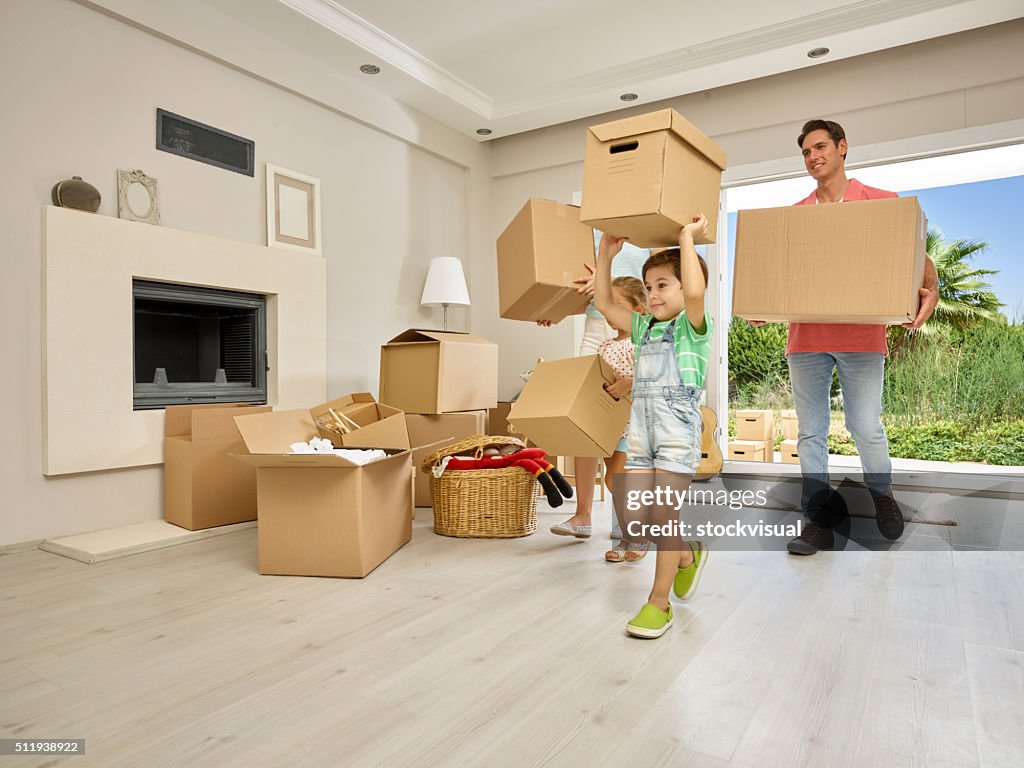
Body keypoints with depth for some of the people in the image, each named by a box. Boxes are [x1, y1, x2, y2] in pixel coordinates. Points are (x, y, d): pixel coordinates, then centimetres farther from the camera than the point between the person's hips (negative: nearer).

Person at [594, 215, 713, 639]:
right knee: (634, 519, 7)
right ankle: (687, 555, 35)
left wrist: (688, 240, -16)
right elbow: (604, 303, 18)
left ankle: (659, 603, 13)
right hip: (640, 428, 7)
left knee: (663, 516, -3)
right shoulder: (644, 326, 16)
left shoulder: (692, 326, -3)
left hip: (677, 430, -7)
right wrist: (605, 256, 13)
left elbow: (695, 293, -25)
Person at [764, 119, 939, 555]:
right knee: (810, 432, 3)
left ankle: (882, 498, 28)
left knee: (866, 428, -2)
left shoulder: (882, 202, 8)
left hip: (861, 335, -2)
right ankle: (820, 520, 13)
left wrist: (930, 290, -12)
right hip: (805, 336, 3)